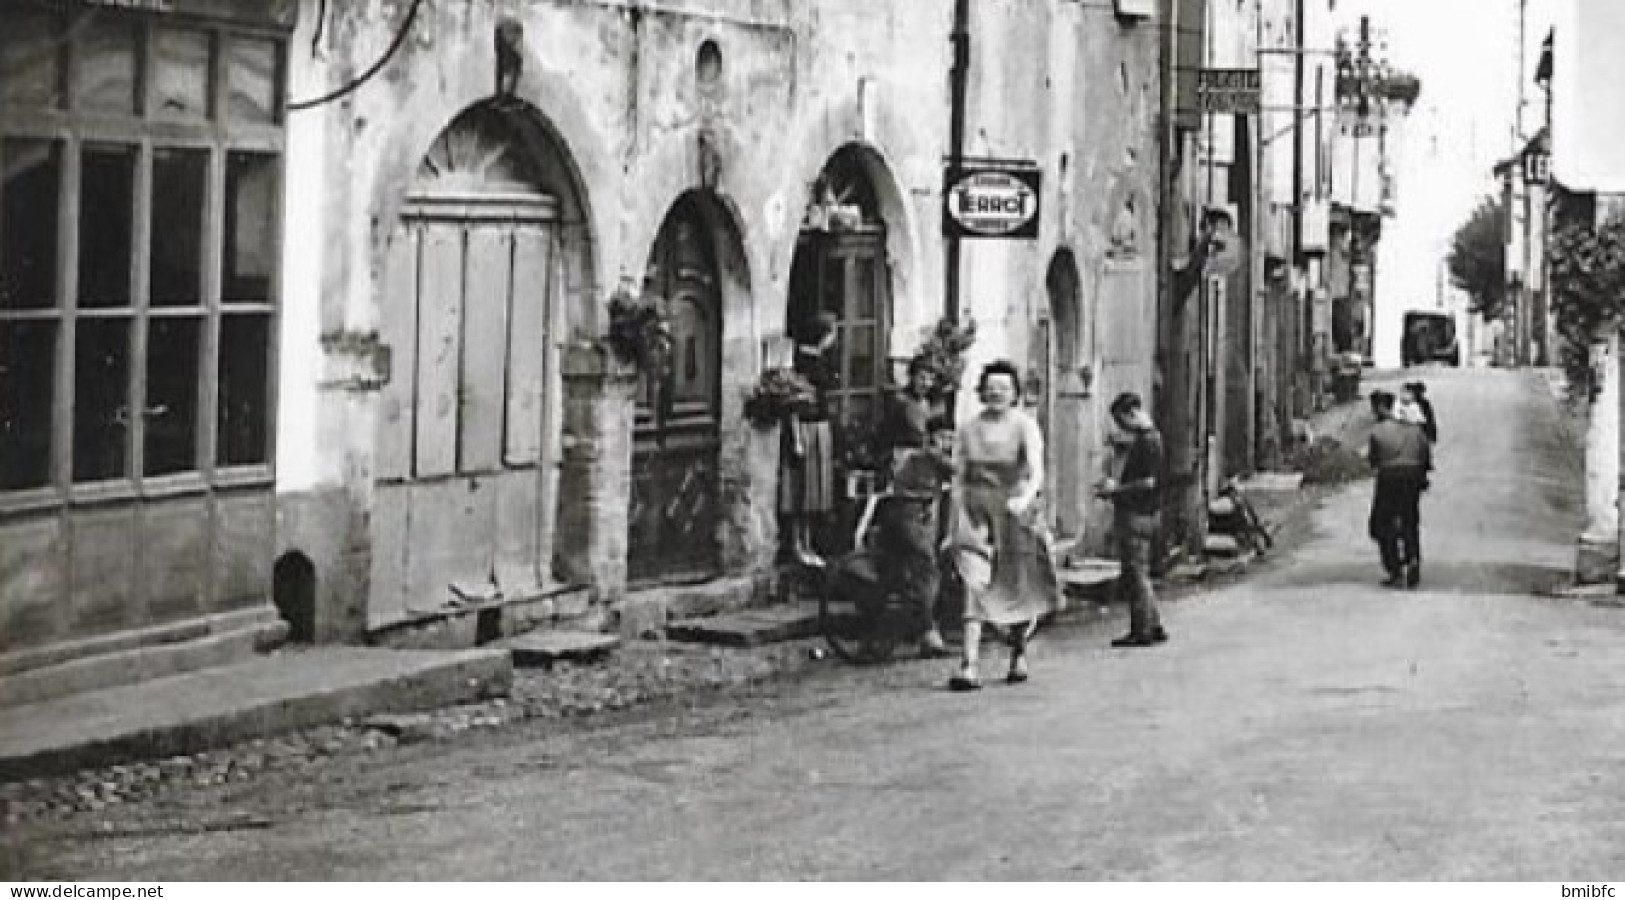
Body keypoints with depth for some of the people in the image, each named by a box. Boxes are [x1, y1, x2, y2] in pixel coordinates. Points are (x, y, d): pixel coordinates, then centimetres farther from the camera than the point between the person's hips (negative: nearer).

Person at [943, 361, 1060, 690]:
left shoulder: (1025, 426, -2)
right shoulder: (969, 429, 6)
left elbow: (1036, 471, -15)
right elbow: (959, 478, 11)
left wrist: (1026, 498, -35)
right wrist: (953, 527, 10)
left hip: (1014, 513, -1)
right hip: (976, 514, 1)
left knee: (1017, 588, 8)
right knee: (975, 585, -13)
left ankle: (1019, 655, 34)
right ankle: (969, 666, -20)